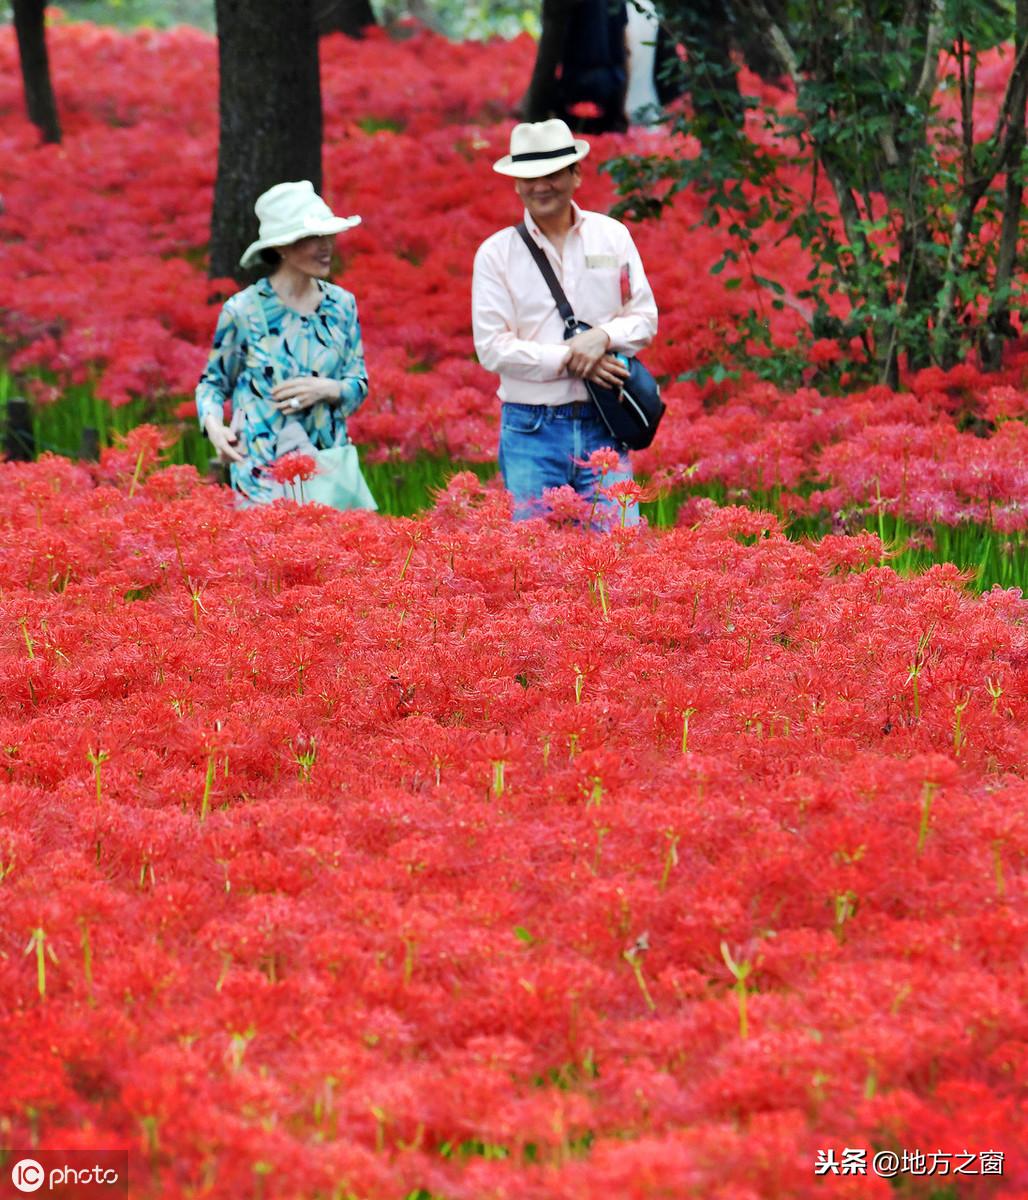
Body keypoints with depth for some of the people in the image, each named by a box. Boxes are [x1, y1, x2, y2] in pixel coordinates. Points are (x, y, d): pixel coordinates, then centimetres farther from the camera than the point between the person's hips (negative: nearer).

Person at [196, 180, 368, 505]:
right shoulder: (243, 310, -5)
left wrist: (326, 389, -11)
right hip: (262, 471, -3)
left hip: (330, 465, 4)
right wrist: (214, 426, -13)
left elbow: (359, 384, 10)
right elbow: (213, 383, 6)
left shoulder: (341, 305, 5)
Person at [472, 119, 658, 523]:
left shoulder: (613, 236, 9)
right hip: (531, 432, -1)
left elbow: (645, 317, 10)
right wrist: (569, 361, -13)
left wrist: (602, 336, -11)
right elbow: (492, 348, -5)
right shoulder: (495, 253, 2)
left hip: (602, 428, 1)